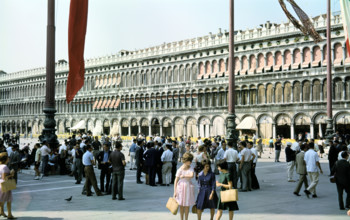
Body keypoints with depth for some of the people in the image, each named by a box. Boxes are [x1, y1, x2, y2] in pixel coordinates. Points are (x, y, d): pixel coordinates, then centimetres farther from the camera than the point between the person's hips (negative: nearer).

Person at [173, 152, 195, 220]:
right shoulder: (180, 170, -12)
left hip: (189, 187, 3)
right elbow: (176, 181, -10)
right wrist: (175, 191, -11)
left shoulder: (191, 168, -1)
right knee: (181, 205, 6)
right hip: (181, 187, -3)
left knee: (187, 205, 8)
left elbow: (192, 175, -21)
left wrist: (184, 176, -16)